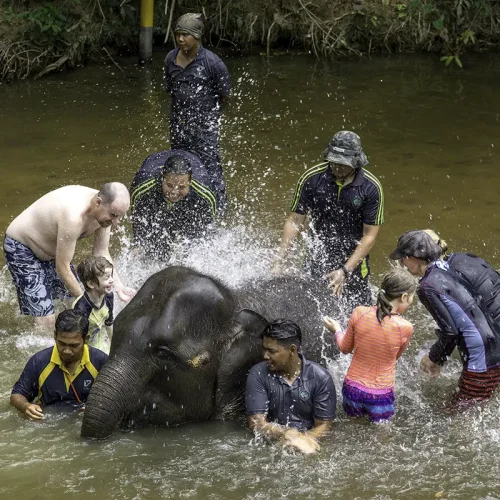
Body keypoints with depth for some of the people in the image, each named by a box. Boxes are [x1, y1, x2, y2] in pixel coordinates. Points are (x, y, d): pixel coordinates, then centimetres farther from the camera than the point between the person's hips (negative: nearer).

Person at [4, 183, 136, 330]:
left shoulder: (104, 210, -15)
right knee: (46, 321, -15)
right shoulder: (74, 218, -40)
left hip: (52, 251, 9)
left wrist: (119, 287, -15)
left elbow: (101, 254, -3)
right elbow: (62, 268, -31)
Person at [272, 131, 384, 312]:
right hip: (319, 253, 1)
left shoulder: (371, 187, -14)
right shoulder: (312, 178, -12)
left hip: (354, 256, -1)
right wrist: (279, 262, -12)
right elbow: (295, 221, -5)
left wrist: (345, 271, -19)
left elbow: (370, 235, -11)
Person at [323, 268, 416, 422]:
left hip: (352, 390, 3)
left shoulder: (359, 313, -13)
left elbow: (345, 348, 4)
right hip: (381, 397, -3)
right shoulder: (405, 328, -19)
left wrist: (337, 330, 23)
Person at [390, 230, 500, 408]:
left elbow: (450, 331, -13)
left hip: (483, 358, -9)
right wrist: (438, 357, 23)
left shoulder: (429, 286, -13)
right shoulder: (451, 268, 14)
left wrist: (434, 358, 5)